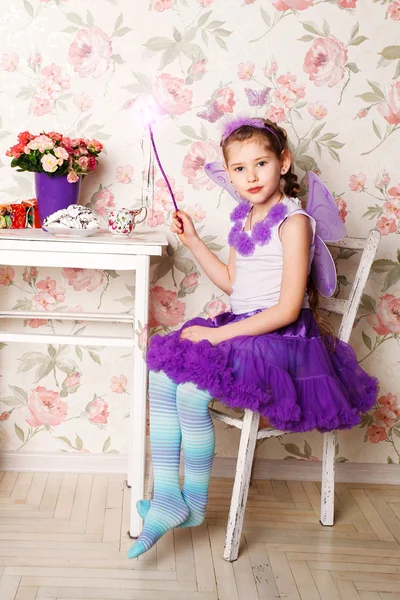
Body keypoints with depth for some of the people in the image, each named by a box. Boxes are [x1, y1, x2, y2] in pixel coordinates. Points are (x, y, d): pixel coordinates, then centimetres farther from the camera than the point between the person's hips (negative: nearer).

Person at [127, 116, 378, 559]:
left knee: (192, 390, -24)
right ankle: (166, 497, -4)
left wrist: (218, 335, -20)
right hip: (240, 328, 9)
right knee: (161, 376, -8)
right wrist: (192, 241, 15)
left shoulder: (292, 221, -14)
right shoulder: (245, 218, 11)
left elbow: (287, 309, -20)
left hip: (282, 339, -9)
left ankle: (194, 503, -3)